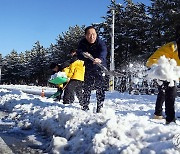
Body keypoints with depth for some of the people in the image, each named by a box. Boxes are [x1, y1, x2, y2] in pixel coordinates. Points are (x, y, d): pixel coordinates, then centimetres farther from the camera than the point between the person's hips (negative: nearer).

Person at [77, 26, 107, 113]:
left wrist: (100, 59, -63)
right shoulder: (82, 43, -10)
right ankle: (85, 107, 20)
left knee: (100, 88, -11)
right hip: (88, 68, 3)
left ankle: (100, 108, -2)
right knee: (86, 88, 7)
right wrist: (84, 55, -43)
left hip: (99, 67, -3)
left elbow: (103, 52, -42)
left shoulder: (100, 43, -22)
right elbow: (79, 54, -19)